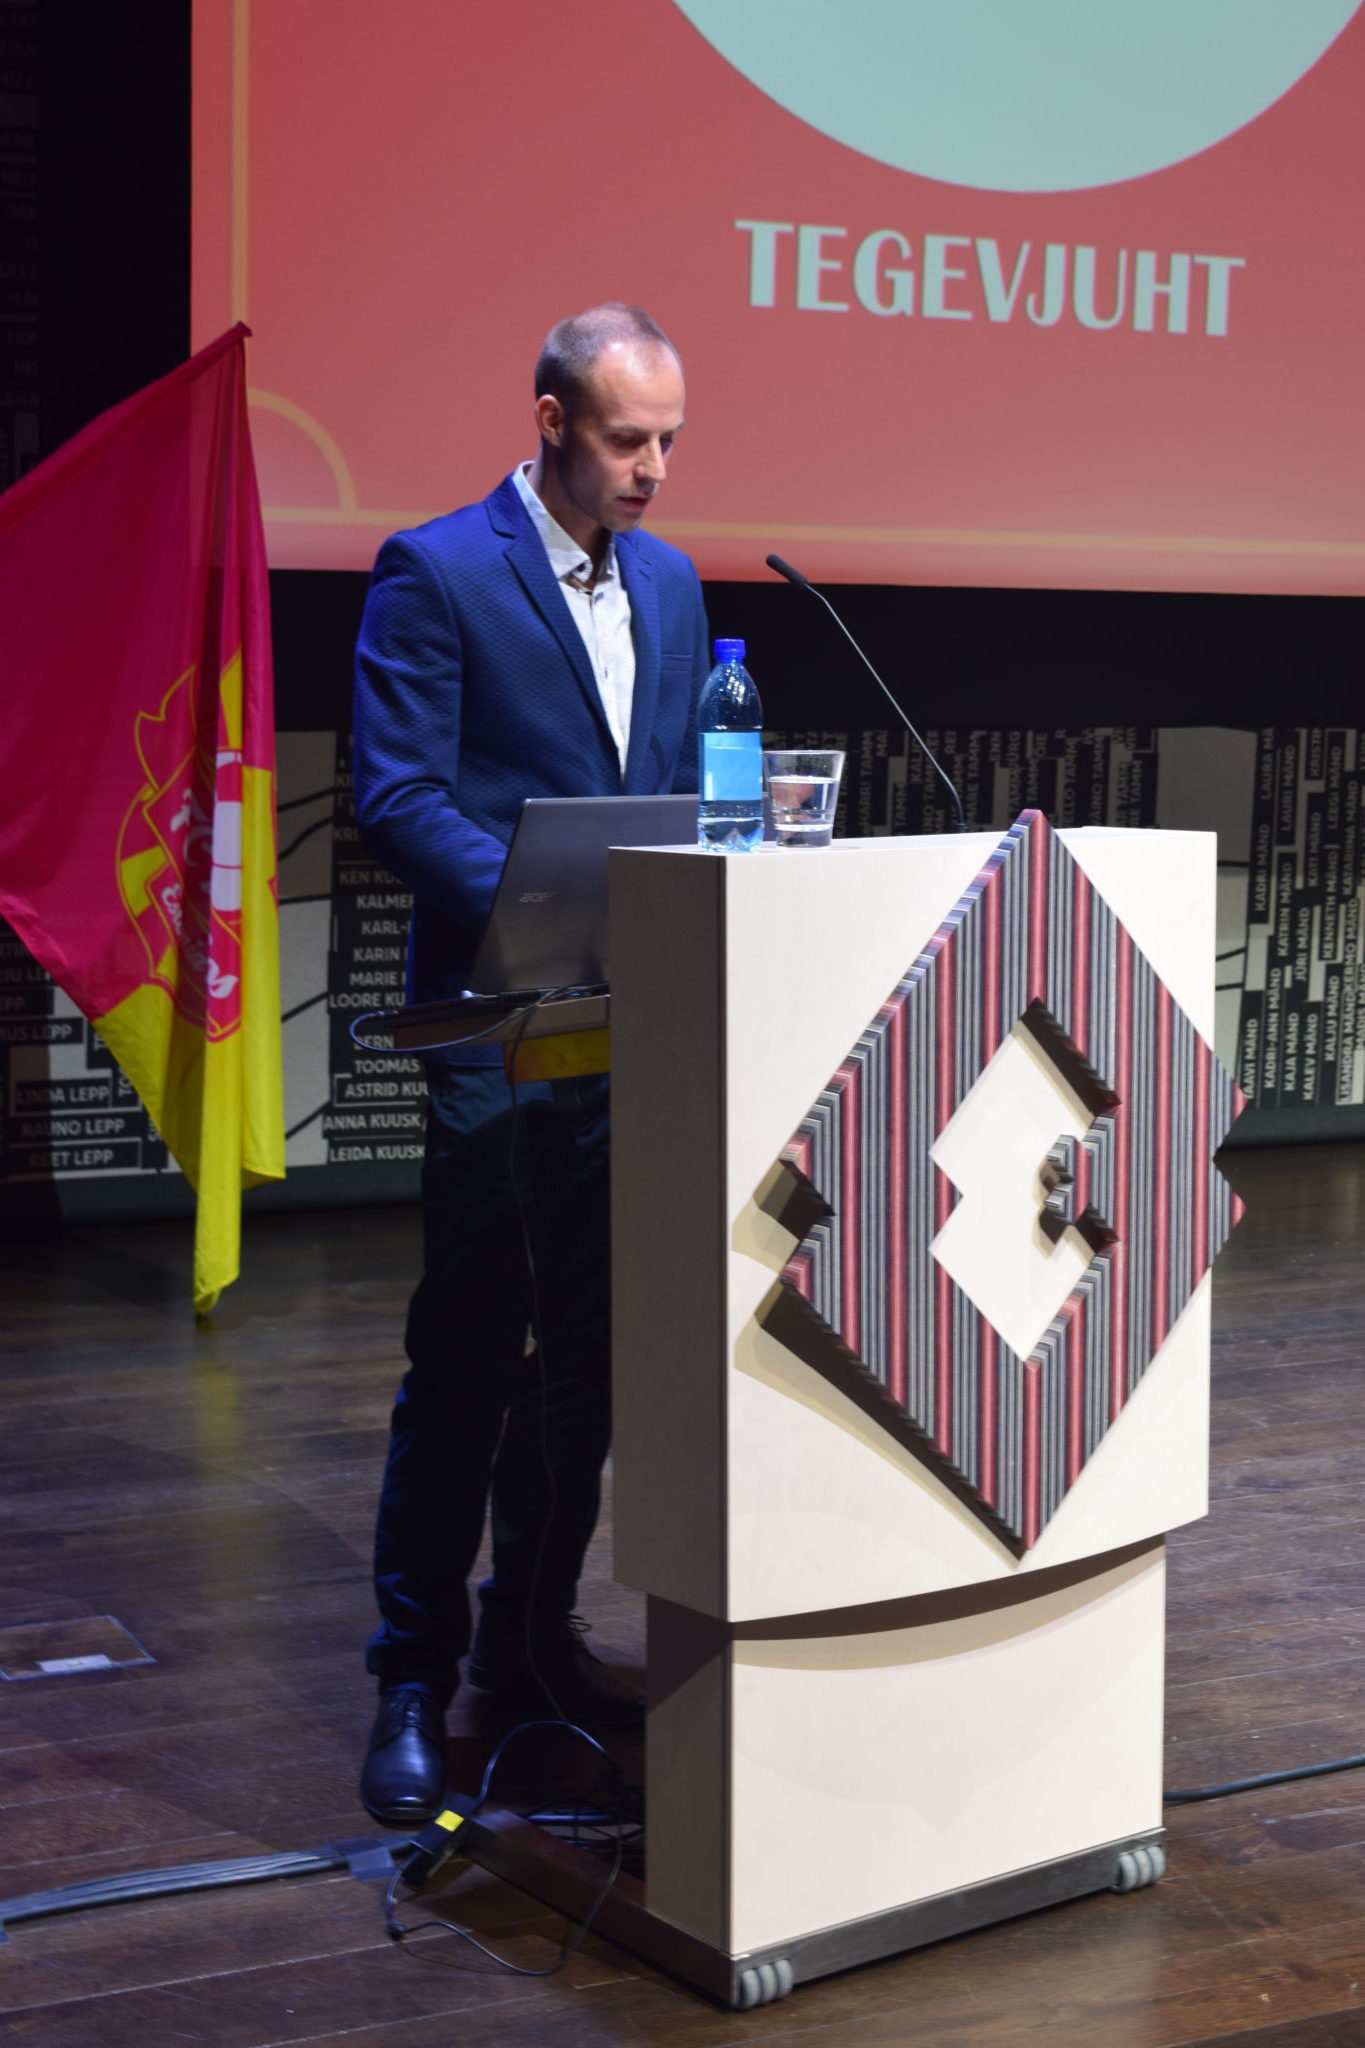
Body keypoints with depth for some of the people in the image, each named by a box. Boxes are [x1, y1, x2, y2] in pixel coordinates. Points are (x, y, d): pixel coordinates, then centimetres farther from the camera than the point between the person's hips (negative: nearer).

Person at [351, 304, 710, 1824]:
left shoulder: (667, 582, 14)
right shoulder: (434, 573, -7)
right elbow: (398, 799, -13)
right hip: (498, 1023, -6)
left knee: (588, 1351, 12)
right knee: (466, 1355, -3)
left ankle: (532, 1635, 26)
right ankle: (414, 1682, 8)